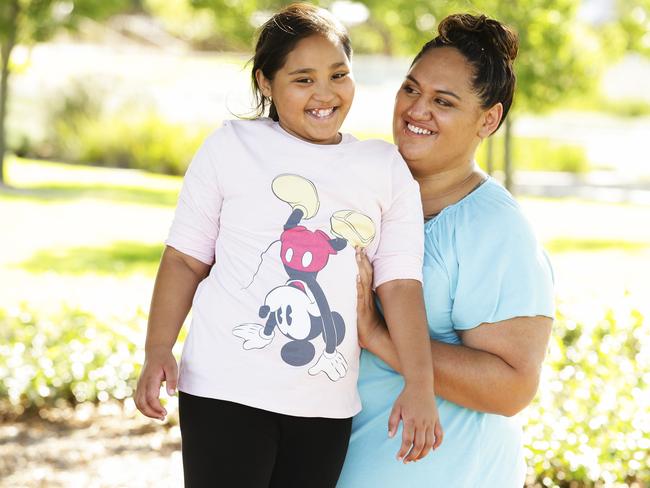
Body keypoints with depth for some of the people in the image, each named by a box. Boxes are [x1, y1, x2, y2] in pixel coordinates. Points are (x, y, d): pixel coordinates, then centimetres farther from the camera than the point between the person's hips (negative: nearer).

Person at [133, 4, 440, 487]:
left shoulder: (386, 168, 6)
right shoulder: (231, 147, 0)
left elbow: (399, 282, 0)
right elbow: (186, 257, 2)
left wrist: (420, 384, -10)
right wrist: (158, 352, -10)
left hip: (327, 403, 3)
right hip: (227, 388, -3)